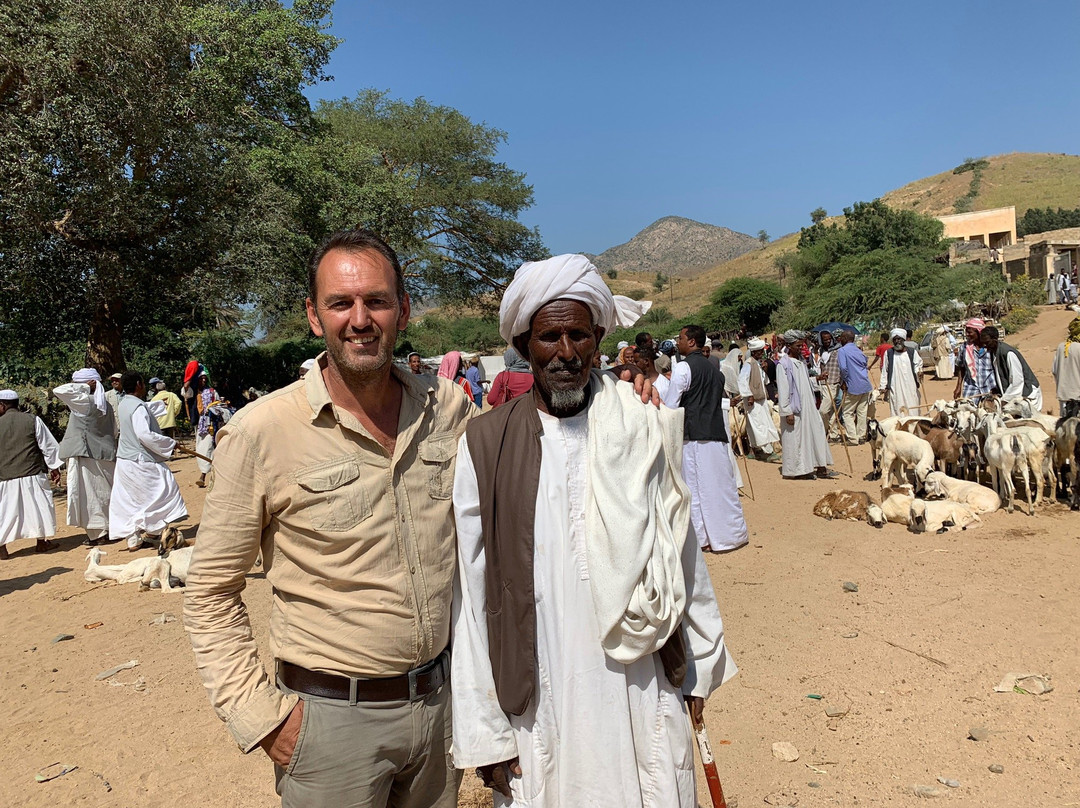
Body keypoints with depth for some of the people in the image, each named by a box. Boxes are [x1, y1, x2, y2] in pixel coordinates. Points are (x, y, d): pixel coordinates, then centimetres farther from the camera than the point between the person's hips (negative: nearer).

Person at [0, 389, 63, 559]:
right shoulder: (33, 420, -2)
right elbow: (48, 445, 0)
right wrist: (54, 467, 9)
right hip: (32, 475, 0)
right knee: (38, 507, 10)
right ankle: (41, 542, 17)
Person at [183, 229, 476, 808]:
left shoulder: (449, 407, -5)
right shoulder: (261, 433, -14)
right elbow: (210, 594, -6)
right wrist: (258, 716, -10)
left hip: (440, 698, 4)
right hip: (330, 714, -3)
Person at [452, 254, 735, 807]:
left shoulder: (643, 431, -3)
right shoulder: (485, 446, -7)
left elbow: (682, 555, 7)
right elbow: (471, 596, -5)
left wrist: (700, 665, 13)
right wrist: (484, 731, -3)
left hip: (641, 695, 1)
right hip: (536, 704, -1)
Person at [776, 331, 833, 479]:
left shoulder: (801, 361, 11)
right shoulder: (783, 364, -13)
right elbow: (783, 390, -16)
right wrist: (787, 411, -19)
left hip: (807, 406, 8)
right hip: (794, 408, -8)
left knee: (816, 431, 5)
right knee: (793, 438, -1)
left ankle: (820, 466, 12)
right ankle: (791, 471, 10)